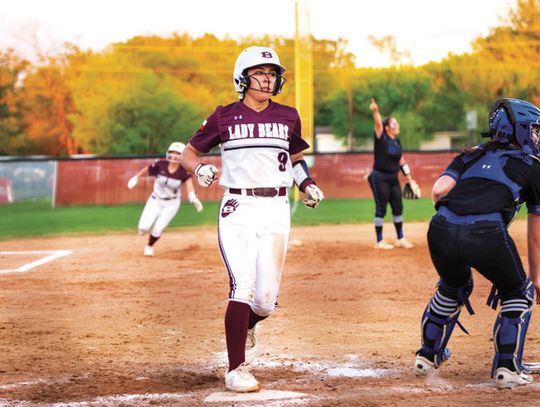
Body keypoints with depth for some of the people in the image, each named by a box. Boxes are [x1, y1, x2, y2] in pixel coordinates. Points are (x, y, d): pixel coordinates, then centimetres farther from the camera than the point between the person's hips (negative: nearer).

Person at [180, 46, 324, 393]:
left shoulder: (288, 117, 10)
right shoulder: (225, 117, 3)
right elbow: (189, 153, 9)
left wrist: (308, 185, 6)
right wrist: (200, 169, -13)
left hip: (276, 211, 3)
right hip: (237, 210, -3)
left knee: (266, 299, 1)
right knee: (243, 286, -16)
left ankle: (246, 325, 38)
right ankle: (237, 370, -7)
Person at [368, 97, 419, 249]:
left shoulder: (397, 142, 10)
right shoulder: (381, 139, -9)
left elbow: (402, 162, 16)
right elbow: (378, 124, -29)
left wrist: (410, 180, 17)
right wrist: (375, 111, -48)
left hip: (393, 178, 7)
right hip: (379, 178, -7)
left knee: (398, 207, 10)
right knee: (381, 208, -3)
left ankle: (400, 239, 21)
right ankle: (380, 241, 4)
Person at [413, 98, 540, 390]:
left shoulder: (471, 156, 29)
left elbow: (439, 190, 11)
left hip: (441, 230, 4)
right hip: (487, 234, -4)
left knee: (453, 287, 34)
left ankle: (427, 356, 41)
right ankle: (506, 368, 13)